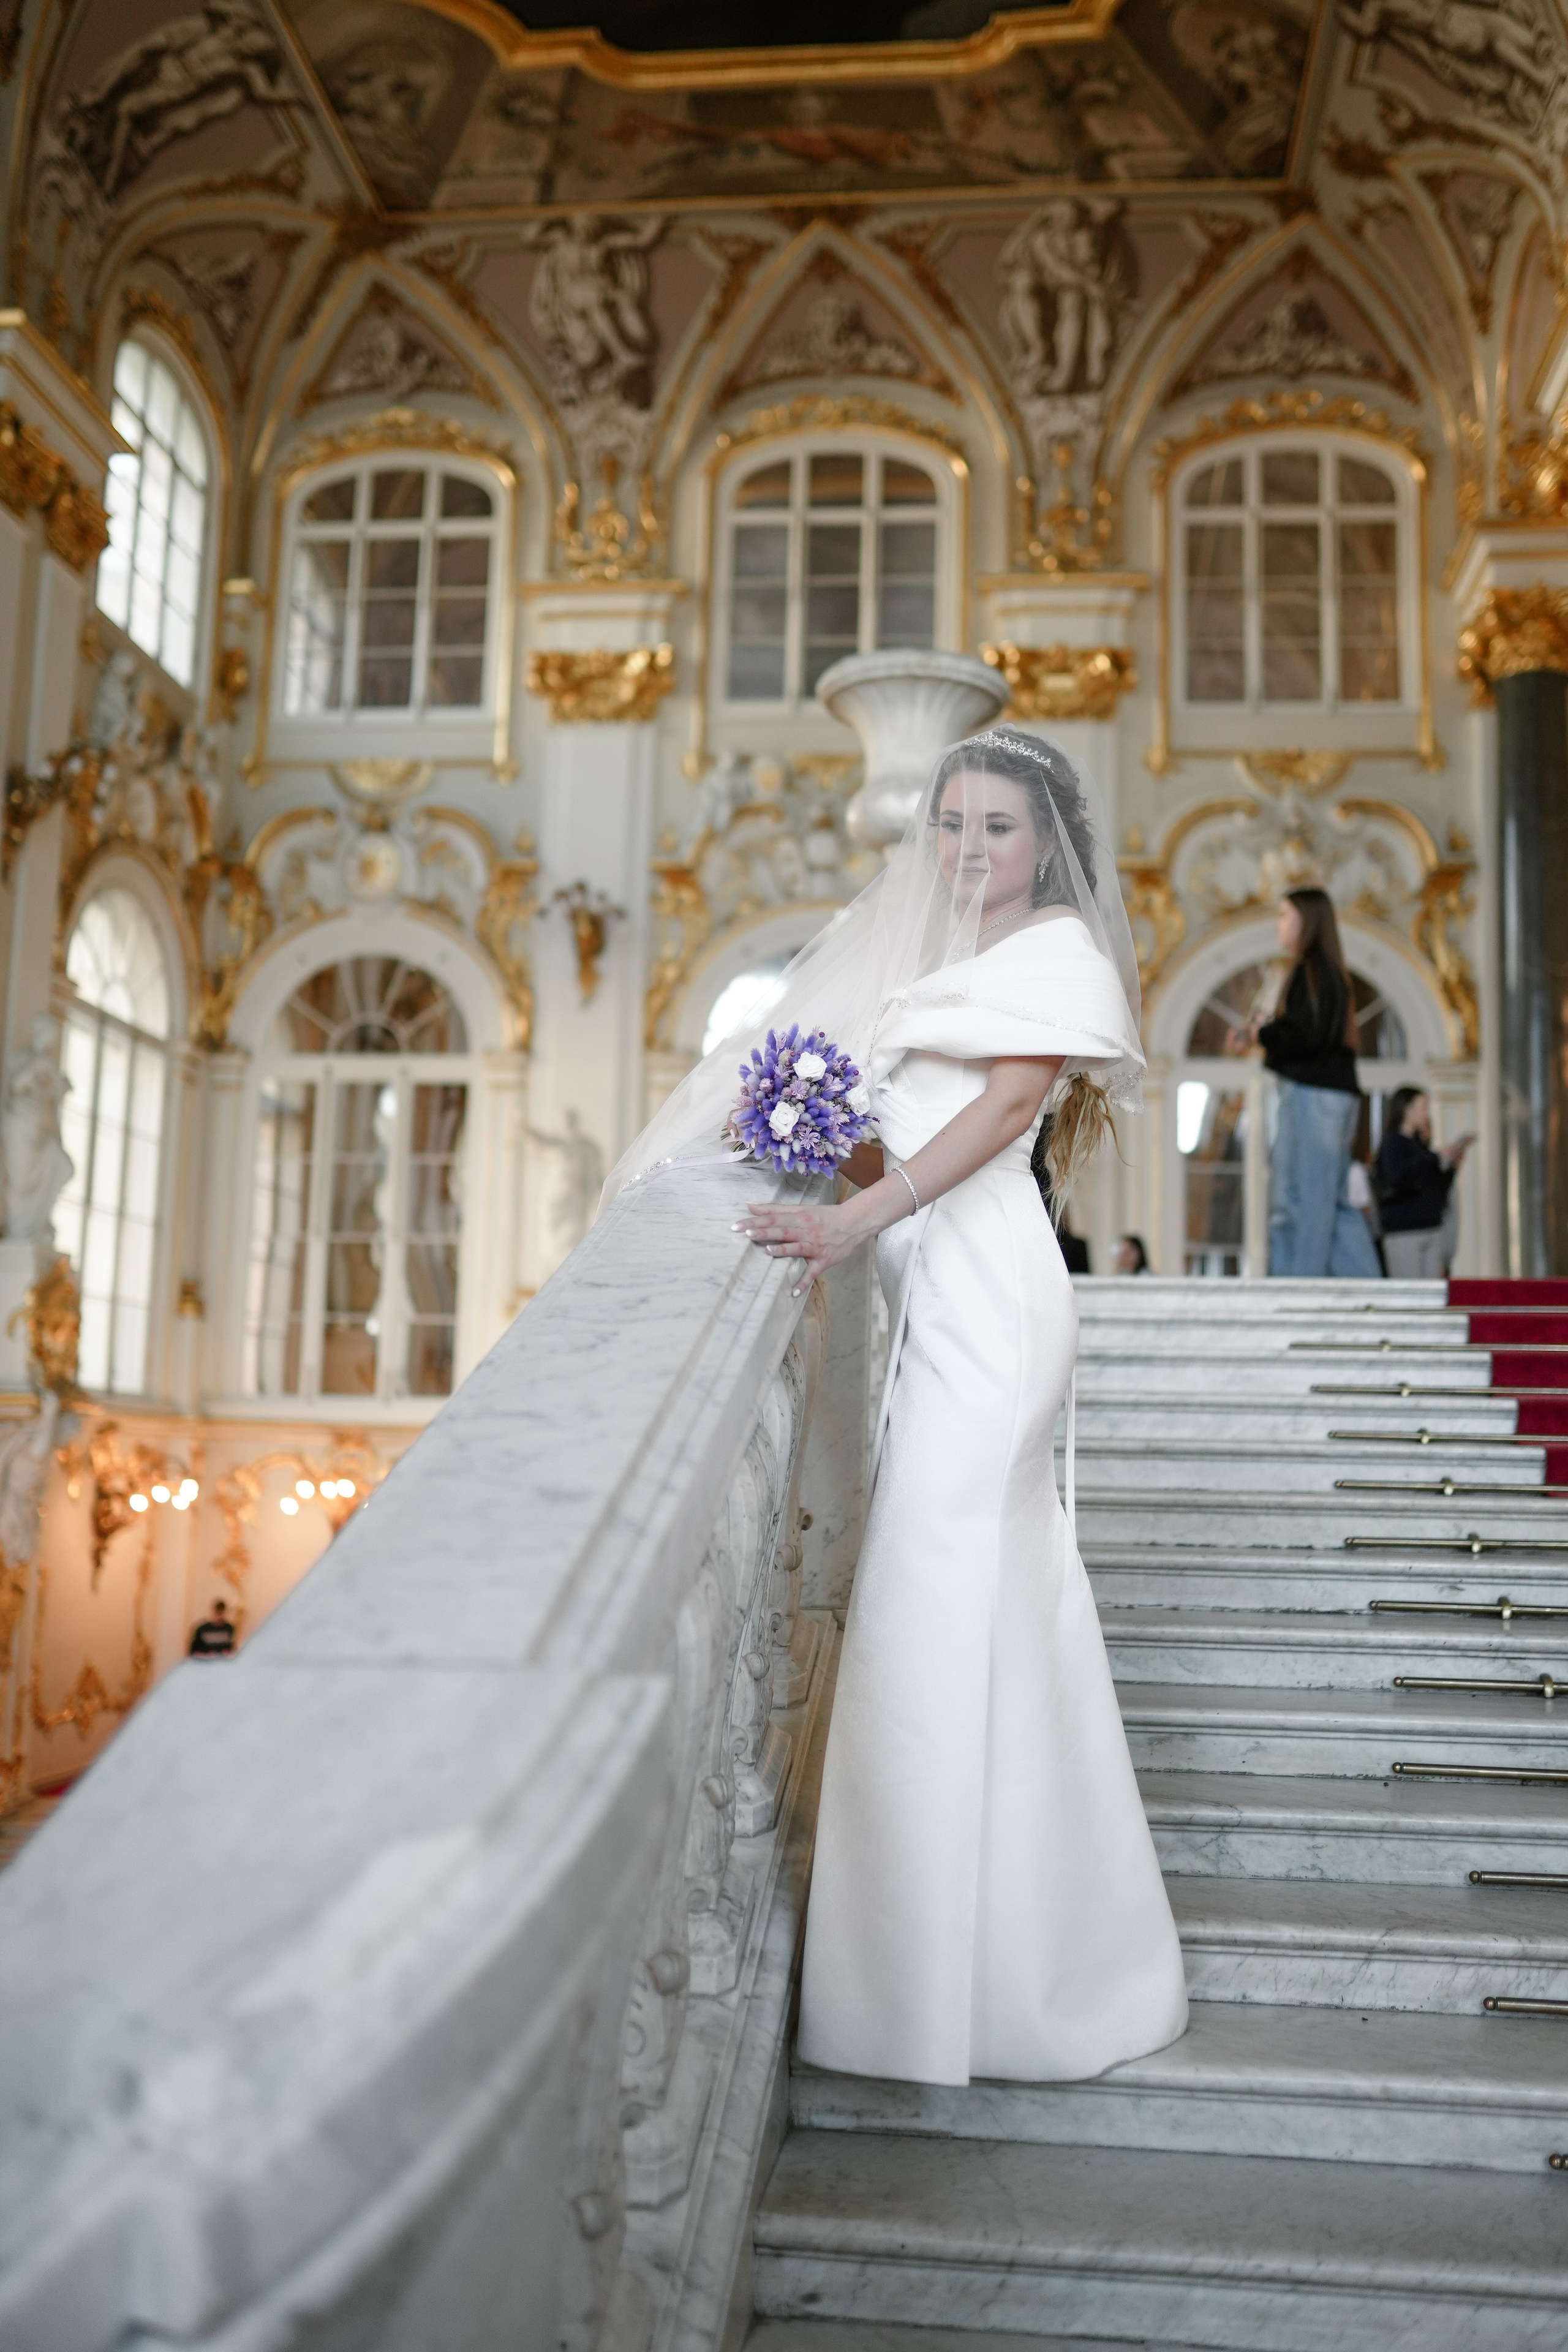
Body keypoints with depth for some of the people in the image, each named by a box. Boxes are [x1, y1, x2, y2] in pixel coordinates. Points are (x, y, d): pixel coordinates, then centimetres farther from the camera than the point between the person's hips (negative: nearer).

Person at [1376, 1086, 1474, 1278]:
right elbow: (1396, 1176, -24)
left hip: (1432, 1229, 8)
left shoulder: (1420, 1145, 18)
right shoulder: (1392, 1142, -4)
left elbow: (1438, 1190, 24)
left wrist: (1453, 1167, 8)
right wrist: (1437, 1158, -17)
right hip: (1403, 1232, -8)